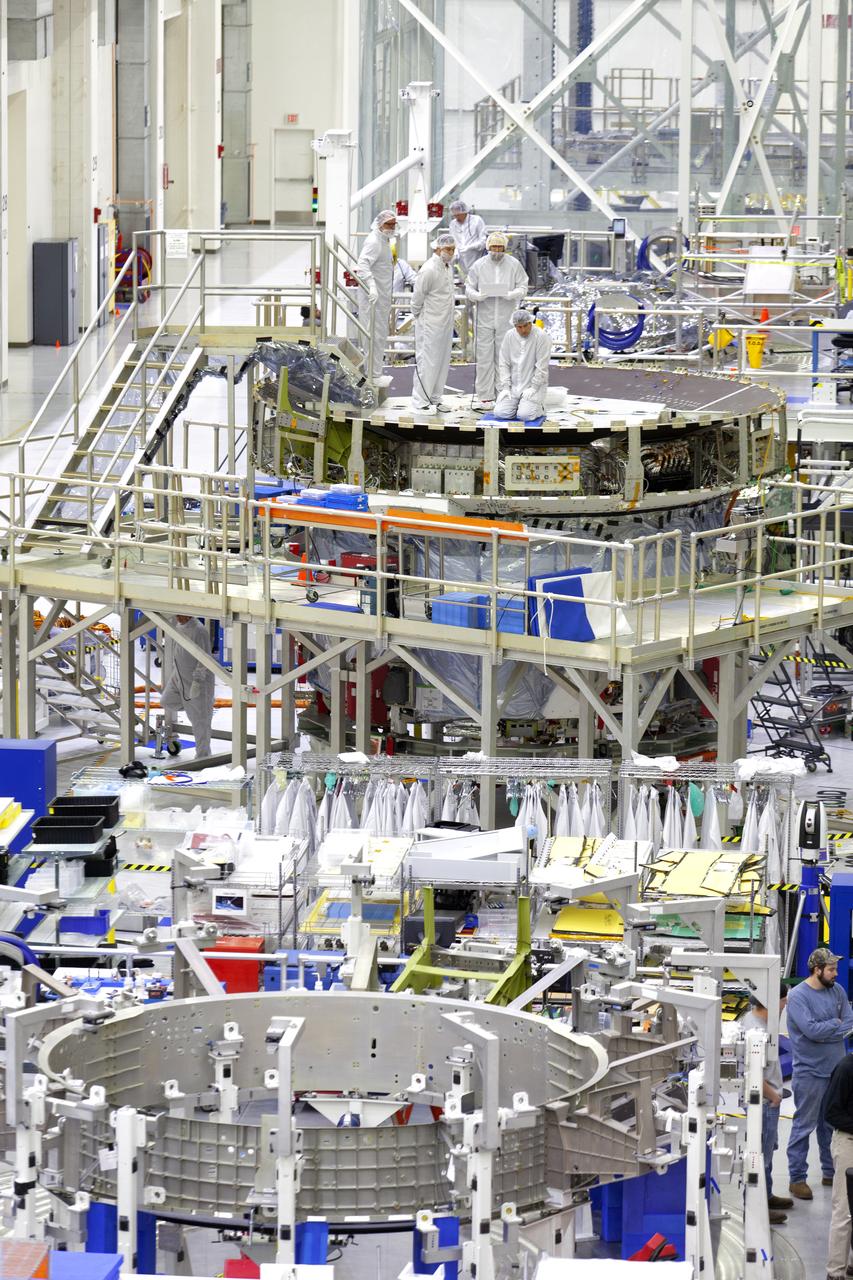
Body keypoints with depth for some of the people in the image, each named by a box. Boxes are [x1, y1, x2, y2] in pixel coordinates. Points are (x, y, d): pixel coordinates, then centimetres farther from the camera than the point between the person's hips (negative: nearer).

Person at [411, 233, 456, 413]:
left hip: (445, 323, 9)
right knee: (427, 361, -6)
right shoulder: (429, 269, -18)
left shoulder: (448, 268, 11)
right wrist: (418, 316, -2)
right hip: (430, 324, -9)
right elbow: (417, 296, -13)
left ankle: (434, 399, 20)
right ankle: (421, 400, 0)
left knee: (442, 362, 12)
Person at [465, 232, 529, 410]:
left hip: (506, 319, 0)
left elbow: (523, 287, 5)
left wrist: (513, 294, -16)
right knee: (484, 357, -1)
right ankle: (484, 396, 3)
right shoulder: (479, 265, 3)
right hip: (485, 317, 0)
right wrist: (476, 295, -16)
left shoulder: (514, 265, 2)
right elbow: (469, 287, 6)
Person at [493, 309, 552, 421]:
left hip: (534, 385, -4)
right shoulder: (509, 336, 1)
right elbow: (504, 364, 3)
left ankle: (539, 406, 11)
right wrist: (505, 387, -6)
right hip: (513, 385, 4)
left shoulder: (541, 337, -12)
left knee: (525, 415, -23)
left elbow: (542, 367, -14)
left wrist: (533, 388, -18)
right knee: (500, 413, -14)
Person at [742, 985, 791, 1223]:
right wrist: (773, 1096, -18)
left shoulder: (753, 1018, 4)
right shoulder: (757, 1031, -28)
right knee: (761, 1155, 1)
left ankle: (766, 1197, 39)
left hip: (767, 1100, 11)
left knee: (767, 1150, 24)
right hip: (764, 1102, -11)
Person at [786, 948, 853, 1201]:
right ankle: (797, 1178, 5)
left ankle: (831, 1172, 27)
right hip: (810, 1072, -6)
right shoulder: (798, 996, -13)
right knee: (804, 1126, -2)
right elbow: (812, 1030, -23)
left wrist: (823, 1031, -13)